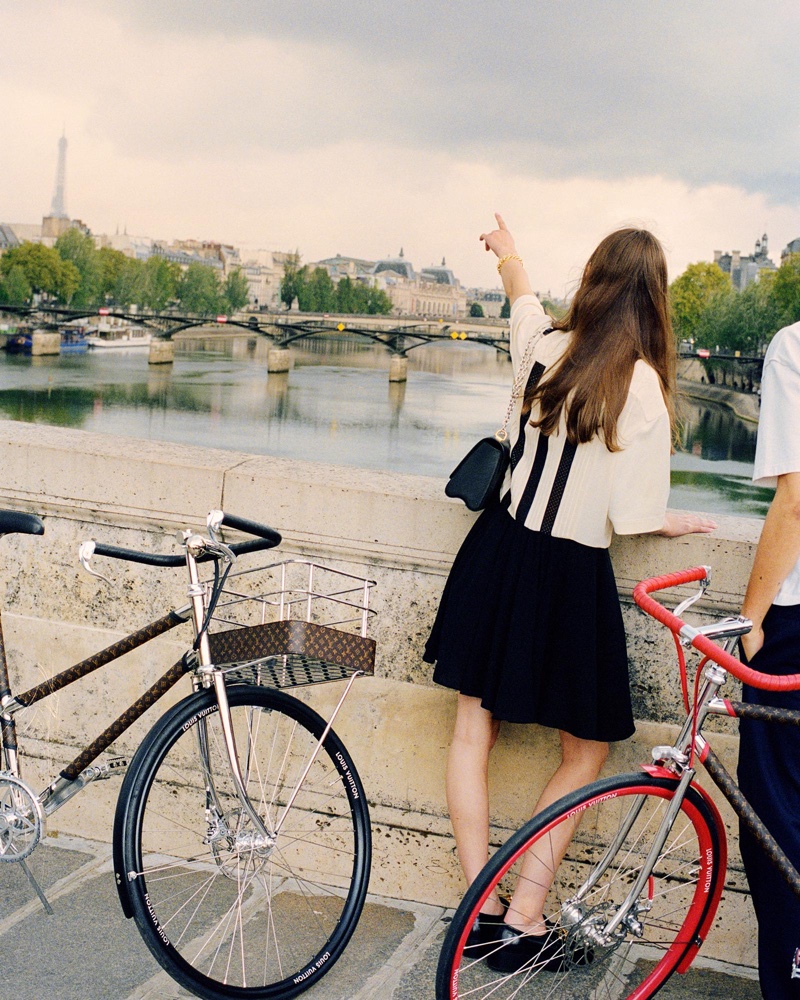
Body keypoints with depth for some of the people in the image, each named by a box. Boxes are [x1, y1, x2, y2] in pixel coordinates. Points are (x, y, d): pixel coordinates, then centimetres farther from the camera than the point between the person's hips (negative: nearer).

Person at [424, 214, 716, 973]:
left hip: (499, 554, 5)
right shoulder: (642, 387, -18)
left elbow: (522, 294, 23)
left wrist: (506, 251, 46)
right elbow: (632, 519, -16)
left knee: (474, 729, 16)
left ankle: (480, 907, 21)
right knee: (586, 753, 14)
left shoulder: (544, 344, -2)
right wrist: (680, 525, 7)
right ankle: (522, 921, 11)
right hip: (572, 577, -5)